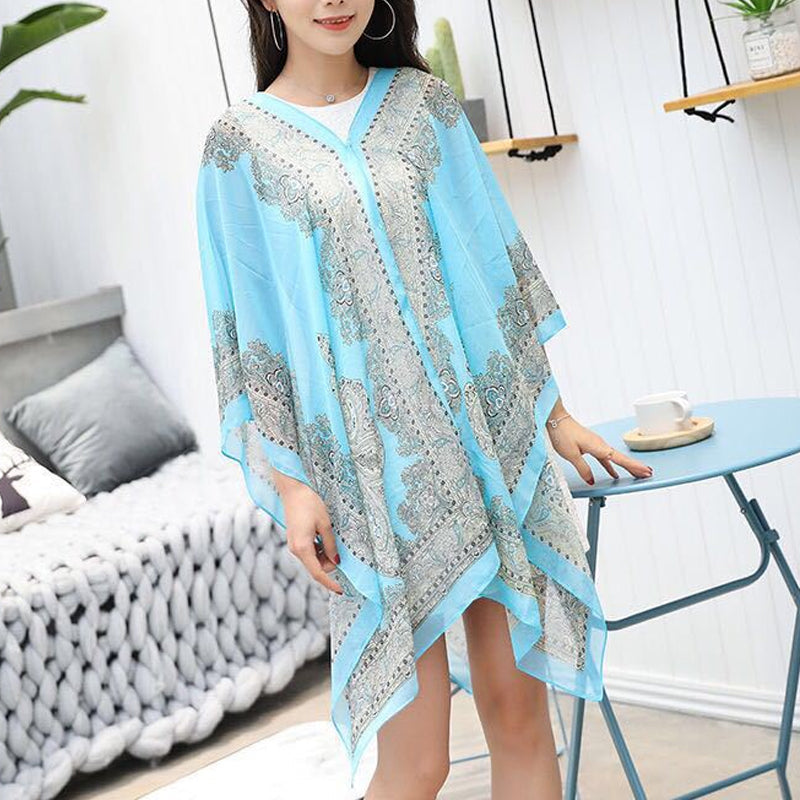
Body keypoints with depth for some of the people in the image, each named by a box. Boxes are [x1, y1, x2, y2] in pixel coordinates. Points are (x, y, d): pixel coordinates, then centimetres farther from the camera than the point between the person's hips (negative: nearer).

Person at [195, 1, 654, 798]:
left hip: (492, 434, 3)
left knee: (519, 709, 5)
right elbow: (246, 332, 0)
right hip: (376, 468, -3)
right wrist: (290, 485, -7)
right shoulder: (240, 141, 2)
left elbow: (497, 261, 12)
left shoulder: (425, 102, 9)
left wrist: (554, 412, 11)